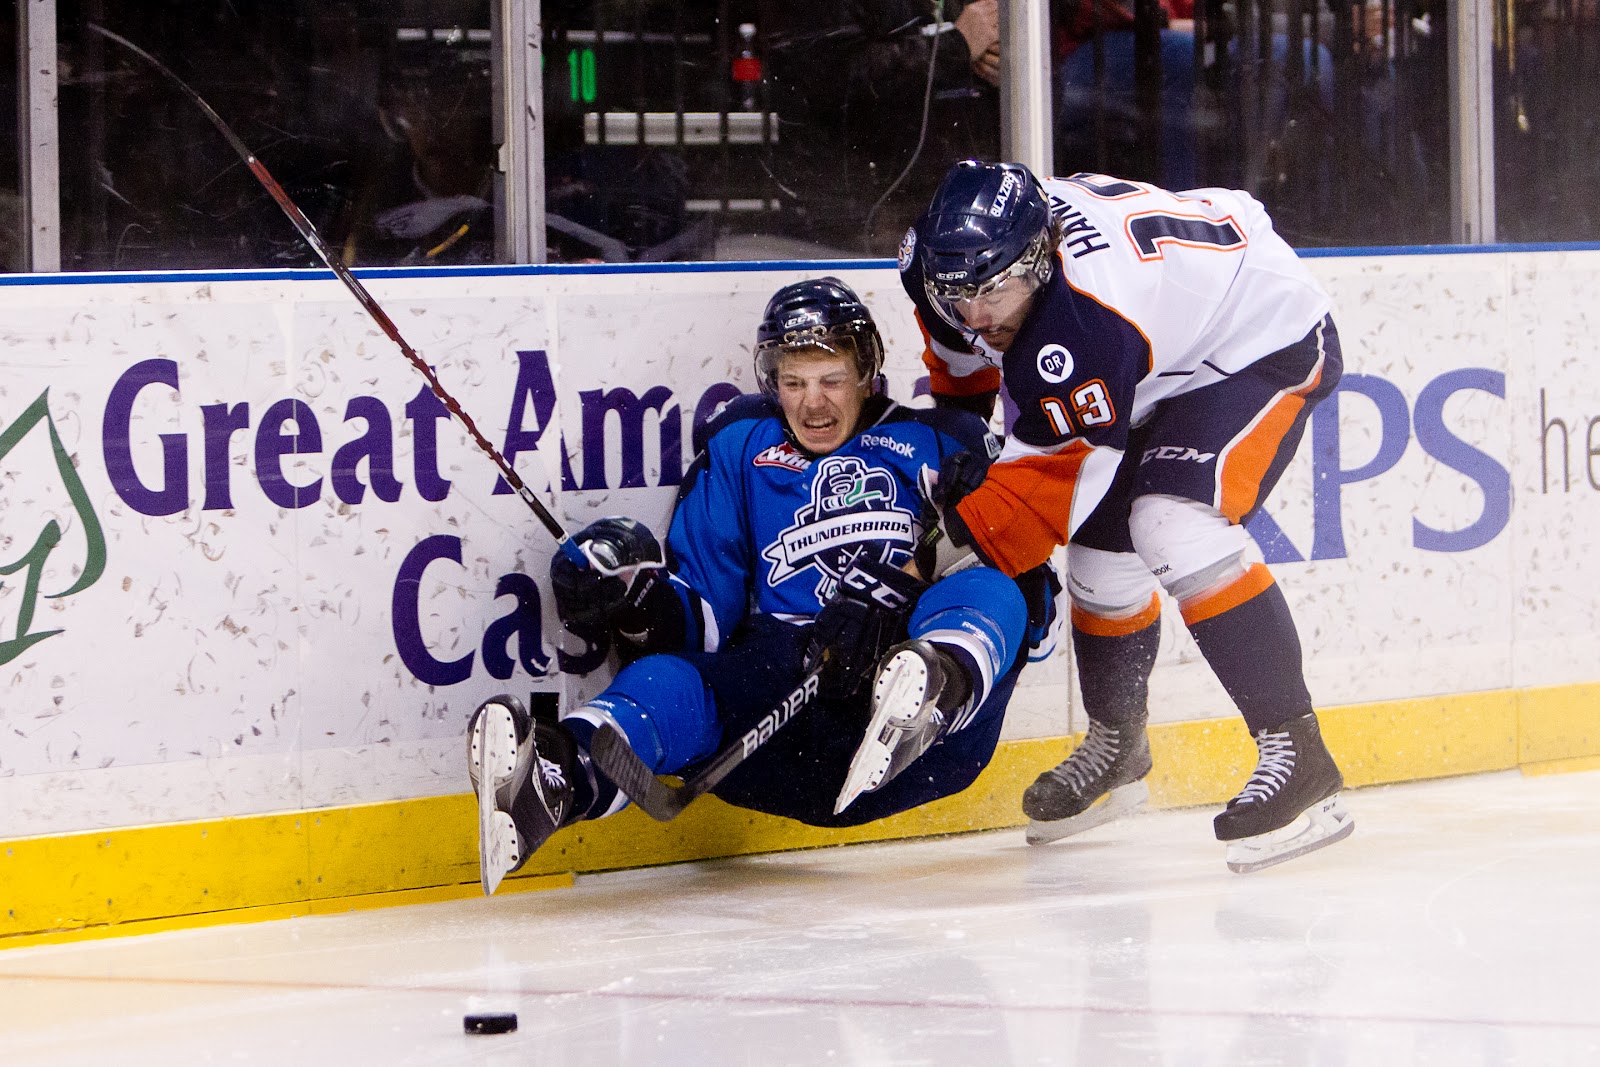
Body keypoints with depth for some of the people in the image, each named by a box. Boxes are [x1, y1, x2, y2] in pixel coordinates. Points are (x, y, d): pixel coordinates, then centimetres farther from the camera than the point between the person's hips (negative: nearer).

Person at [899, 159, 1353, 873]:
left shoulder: (1088, 326, -41)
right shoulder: (971, 252, -17)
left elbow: (1057, 475, -33)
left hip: (1265, 343, -9)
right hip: (1167, 369, 9)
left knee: (1172, 523, -28)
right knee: (1101, 545, 9)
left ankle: (1293, 753, -27)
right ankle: (1116, 748, 34)